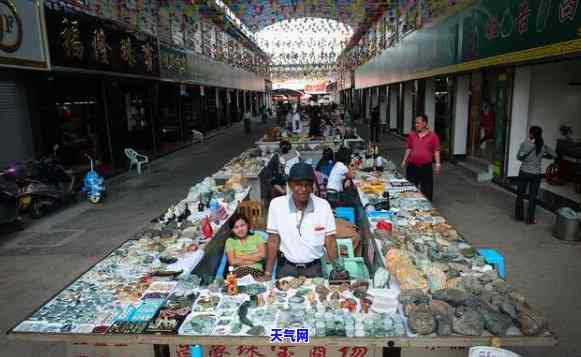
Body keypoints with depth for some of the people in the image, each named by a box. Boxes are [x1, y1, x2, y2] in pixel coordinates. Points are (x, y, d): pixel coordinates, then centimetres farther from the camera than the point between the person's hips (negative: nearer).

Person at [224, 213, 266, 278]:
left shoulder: (256, 237, 15)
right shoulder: (230, 241, 12)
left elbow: (262, 255, -1)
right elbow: (232, 262, -2)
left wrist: (242, 257, -2)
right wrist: (254, 258, -4)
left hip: (256, 270, -1)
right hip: (238, 271, 1)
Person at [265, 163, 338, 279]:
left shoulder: (323, 206, -6)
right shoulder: (276, 204, -9)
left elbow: (330, 241, -3)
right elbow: (273, 241, -5)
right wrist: (267, 274, -7)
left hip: (314, 268, 1)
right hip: (286, 268, -1)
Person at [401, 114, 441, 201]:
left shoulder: (433, 136, -6)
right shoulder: (412, 135, 4)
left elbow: (436, 151, -3)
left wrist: (438, 164, -7)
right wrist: (404, 161, 11)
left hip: (426, 167, -3)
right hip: (412, 166, 3)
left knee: (426, 190, 3)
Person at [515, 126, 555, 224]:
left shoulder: (525, 143, -12)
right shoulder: (543, 145, -4)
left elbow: (518, 157, -5)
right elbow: (554, 154, 9)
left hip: (524, 173, -1)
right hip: (536, 174, 1)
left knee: (520, 195, 13)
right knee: (532, 197, 9)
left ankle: (519, 216, 21)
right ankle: (530, 219, 15)